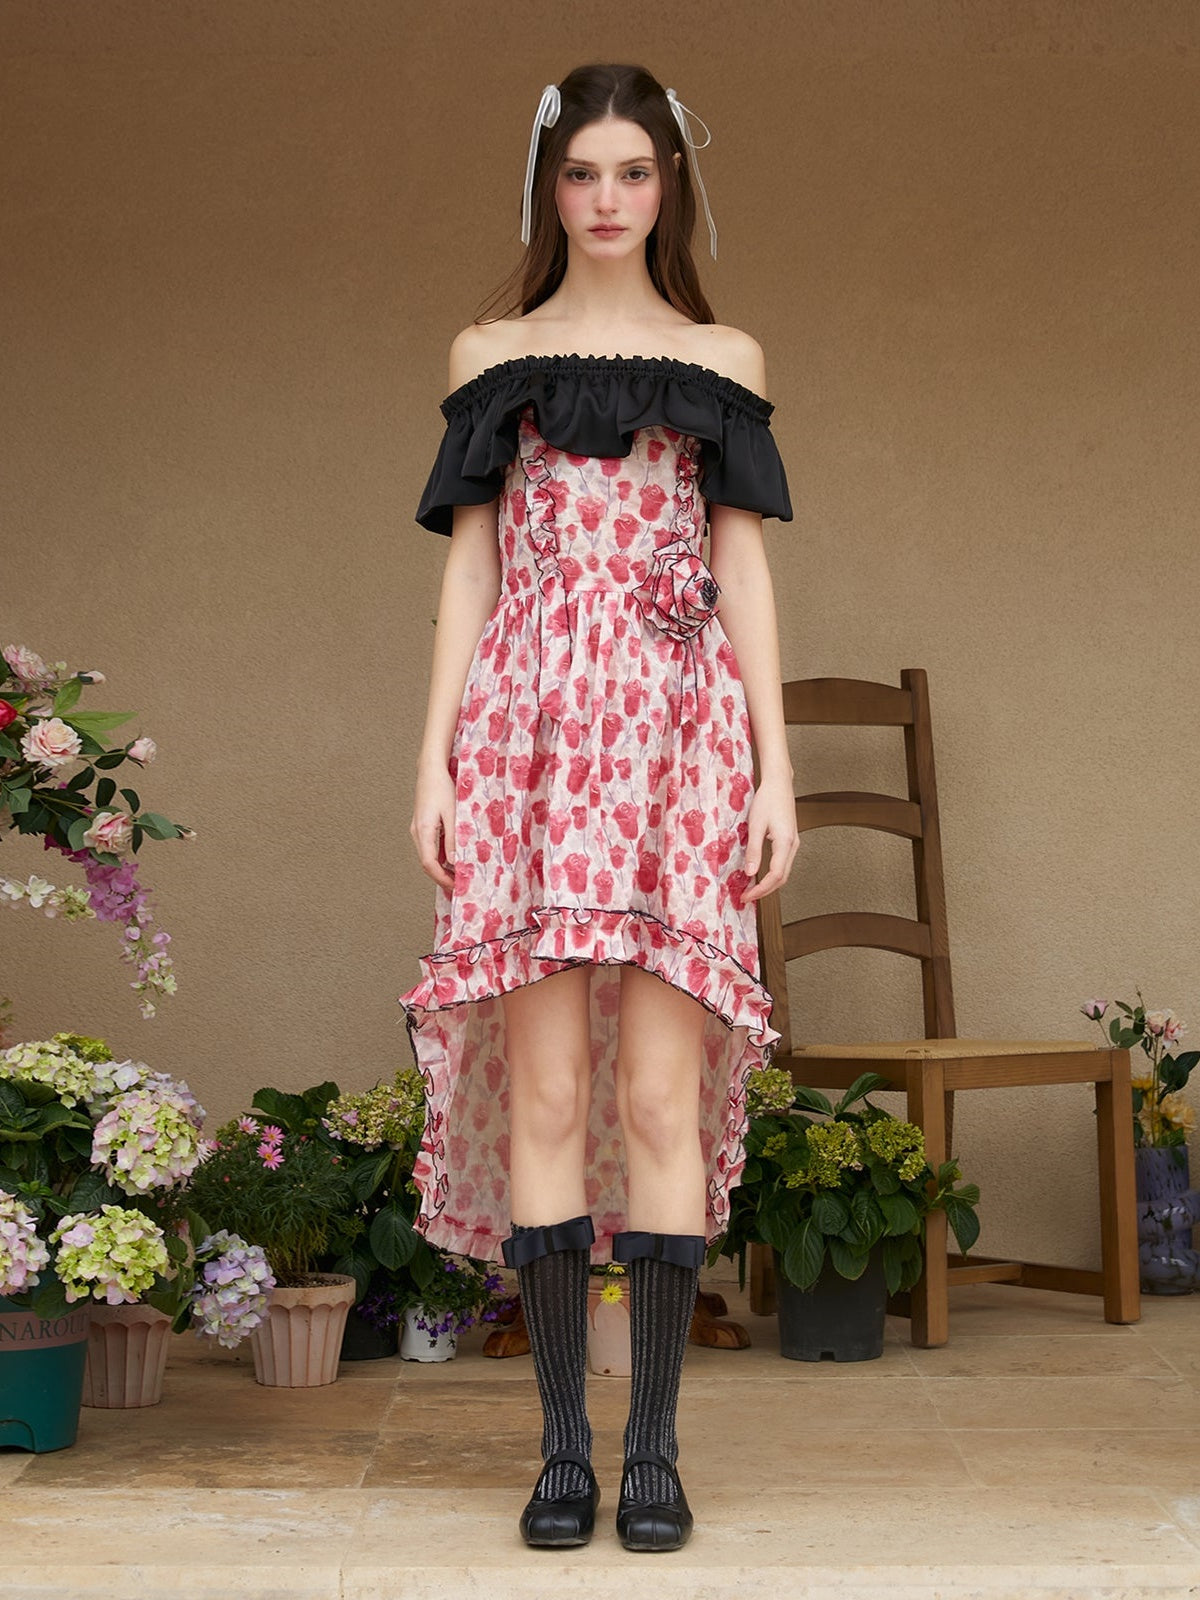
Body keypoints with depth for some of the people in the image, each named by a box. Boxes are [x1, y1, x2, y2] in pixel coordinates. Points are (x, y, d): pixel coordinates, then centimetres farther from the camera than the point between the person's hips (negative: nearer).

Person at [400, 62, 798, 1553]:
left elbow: (743, 570, 11)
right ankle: (563, 1441, 1)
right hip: (528, 725, 0)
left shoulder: (722, 358, 15)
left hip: (679, 727, 0)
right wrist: (434, 761, 3)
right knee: (546, 1093, -6)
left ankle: (653, 1446, -1)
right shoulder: (488, 355, 15)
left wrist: (774, 763, 2)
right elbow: (469, 565, 12)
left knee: (660, 1094, -7)